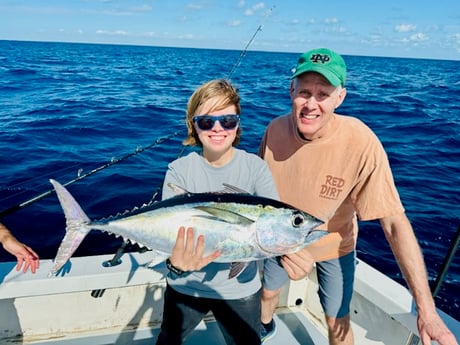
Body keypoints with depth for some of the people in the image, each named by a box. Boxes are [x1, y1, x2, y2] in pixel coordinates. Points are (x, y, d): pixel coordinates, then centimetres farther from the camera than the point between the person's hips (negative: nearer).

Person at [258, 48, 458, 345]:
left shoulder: (362, 144, -32)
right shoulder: (276, 129, -21)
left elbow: (395, 223, -30)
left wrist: (426, 309, -30)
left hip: (333, 245, -3)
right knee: (268, 291, 26)